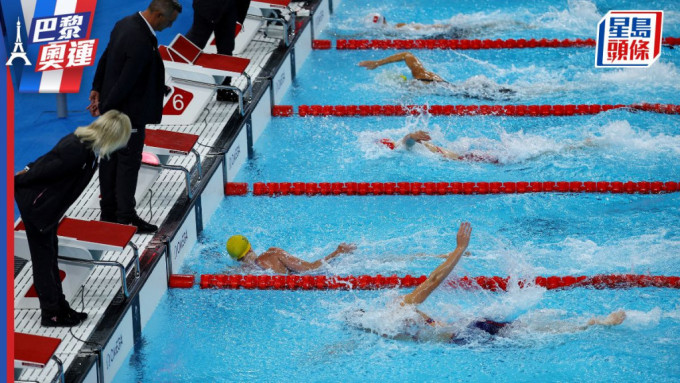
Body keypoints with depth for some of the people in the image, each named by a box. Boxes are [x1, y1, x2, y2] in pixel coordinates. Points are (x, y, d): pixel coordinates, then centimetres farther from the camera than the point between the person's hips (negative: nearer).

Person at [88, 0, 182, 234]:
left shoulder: (125, 24, 1)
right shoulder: (142, 43, -29)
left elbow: (105, 58, 12)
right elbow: (125, 82, -24)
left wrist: (97, 88, 19)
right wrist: (106, 107, -12)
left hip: (113, 109, 10)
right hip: (129, 112, -10)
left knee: (110, 159, 16)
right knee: (129, 163, 1)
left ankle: (108, 212, 27)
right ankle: (125, 216, 10)